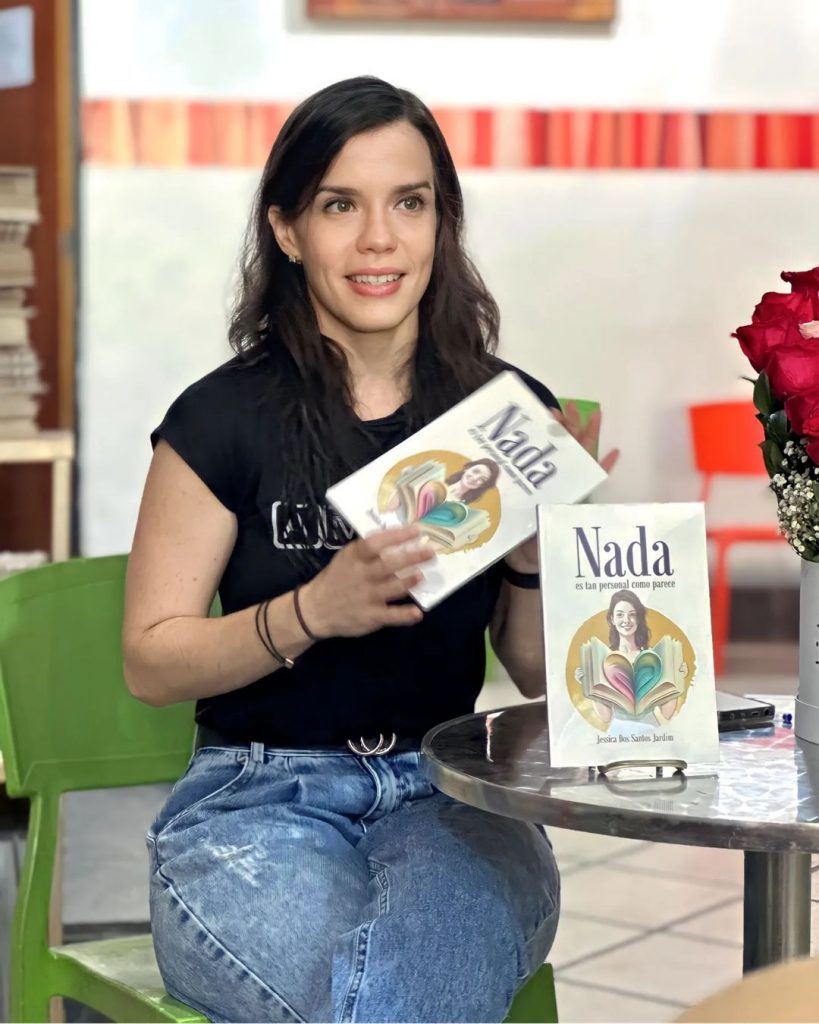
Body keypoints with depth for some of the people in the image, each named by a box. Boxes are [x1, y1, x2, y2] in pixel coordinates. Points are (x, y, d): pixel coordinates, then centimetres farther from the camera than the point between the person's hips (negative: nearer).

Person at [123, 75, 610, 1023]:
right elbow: (149, 662, -2)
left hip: (448, 795, 2)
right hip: (259, 800, -1)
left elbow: (541, 676, 11)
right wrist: (312, 610, -18)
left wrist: (534, 550, -9)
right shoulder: (223, 419, -3)